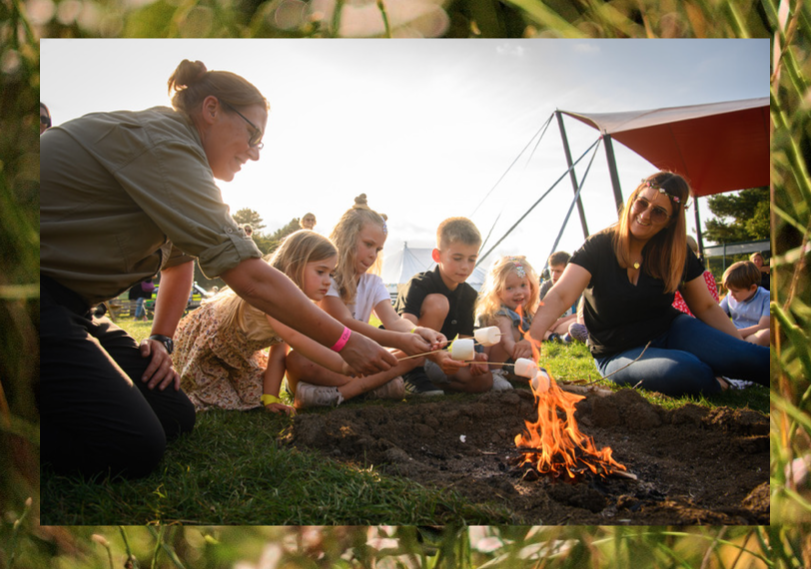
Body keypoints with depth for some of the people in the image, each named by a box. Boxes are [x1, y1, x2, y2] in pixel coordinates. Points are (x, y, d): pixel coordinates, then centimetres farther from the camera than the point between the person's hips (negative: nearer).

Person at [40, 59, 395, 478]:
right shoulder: (162, 144, -19)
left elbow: (179, 260, 22)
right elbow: (251, 279, -23)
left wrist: (161, 340, 8)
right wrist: (345, 342, -17)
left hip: (61, 300, 10)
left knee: (174, 416, 1)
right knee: (134, 448, -22)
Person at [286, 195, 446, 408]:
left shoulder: (373, 283, 9)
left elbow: (394, 320, -9)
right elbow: (346, 324, -25)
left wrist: (417, 331, -34)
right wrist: (399, 340, -40)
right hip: (319, 361, -5)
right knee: (297, 361, -39)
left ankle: (338, 393, -28)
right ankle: (377, 384, -31)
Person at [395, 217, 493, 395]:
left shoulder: (469, 295, 1)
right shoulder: (419, 285, -19)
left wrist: (475, 358, -27)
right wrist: (437, 355, -51)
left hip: (433, 358, 6)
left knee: (484, 380, -18)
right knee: (437, 302, -28)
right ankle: (414, 376, -25)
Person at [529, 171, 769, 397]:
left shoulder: (677, 253, -2)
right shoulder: (598, 247, -14)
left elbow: (706, 307, 7)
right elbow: (560, 295, -27)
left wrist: (742, 350, -1)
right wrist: (532, 337, -45)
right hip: (620, 354, -3)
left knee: (756, 359, -25)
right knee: (688, 372, -34)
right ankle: (724, 388, -6)